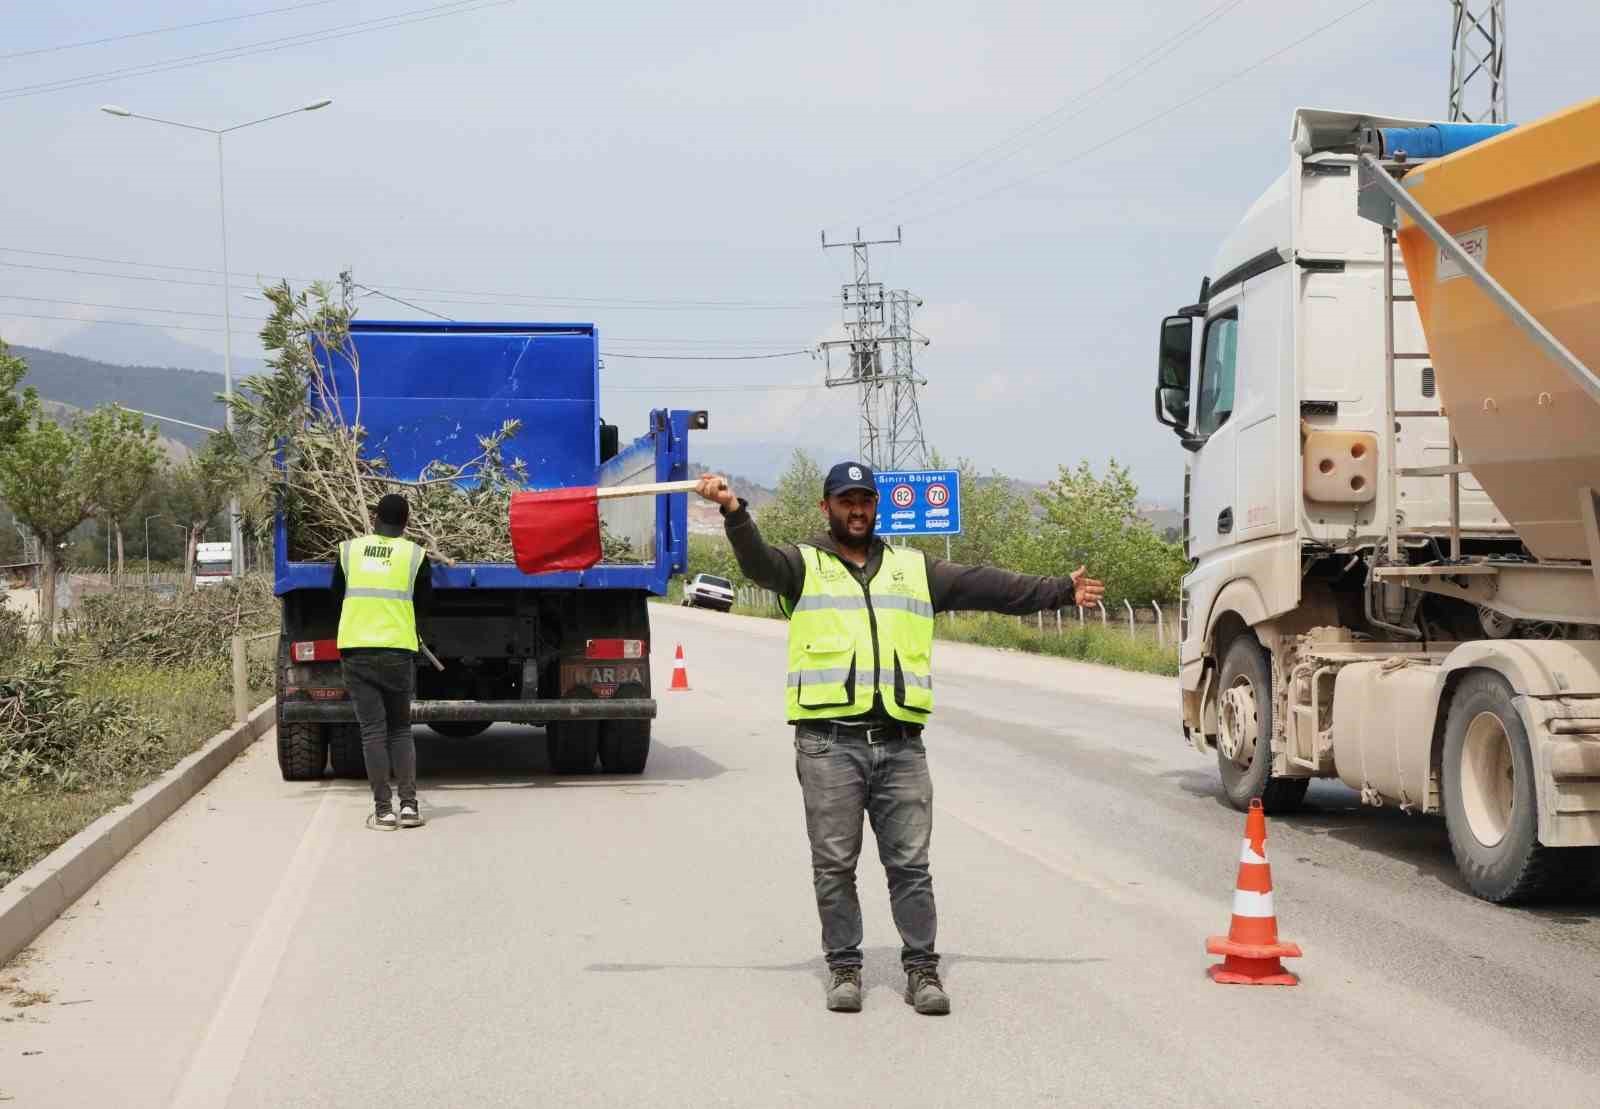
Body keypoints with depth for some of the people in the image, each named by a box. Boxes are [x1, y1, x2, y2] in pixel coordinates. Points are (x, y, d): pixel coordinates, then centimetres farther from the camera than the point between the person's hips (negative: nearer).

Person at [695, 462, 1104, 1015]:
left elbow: (985, 586, 14)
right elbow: (757, 561, -12)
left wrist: (1059, 591, 9)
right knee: (835, 865, 3)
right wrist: (734, 512, -32)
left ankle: (922, 968, 11)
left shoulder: (915, 569, 18)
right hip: (829, 742, -2)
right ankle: (844, 968, 14)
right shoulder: (803, 565, 8)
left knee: (910, 863, 3)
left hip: (900, 743, 2)